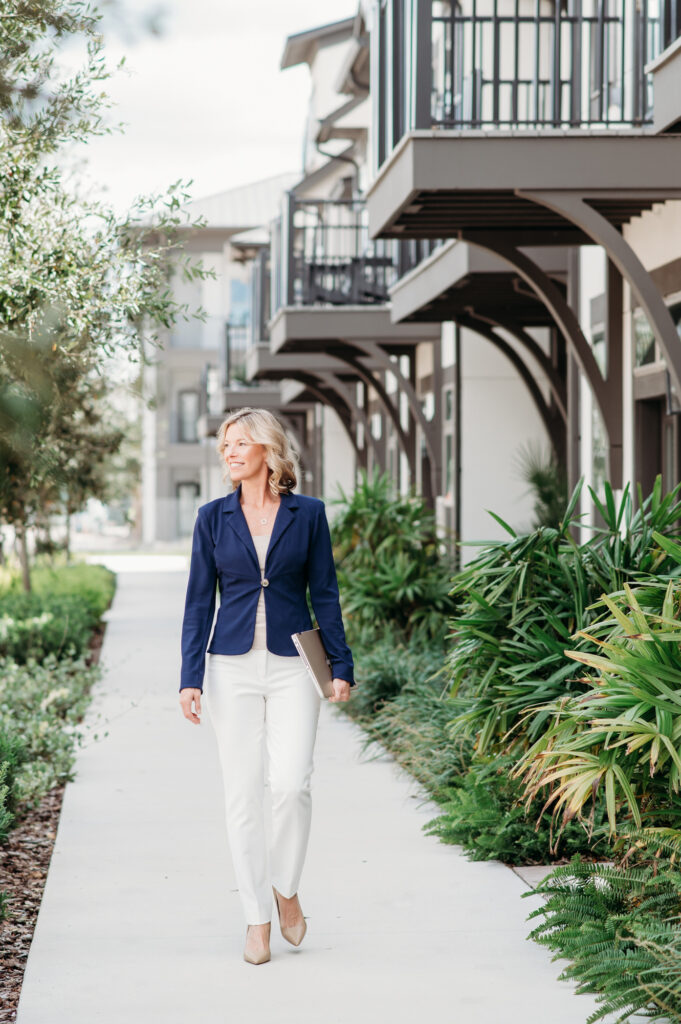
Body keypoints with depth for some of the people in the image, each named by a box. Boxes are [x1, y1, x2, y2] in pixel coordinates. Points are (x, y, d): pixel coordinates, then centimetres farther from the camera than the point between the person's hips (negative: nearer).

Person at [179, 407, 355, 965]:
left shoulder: (308, 514, 2)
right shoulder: (213, 517, 5)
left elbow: (324, 594, 5)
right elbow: (199, 601, 5)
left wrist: (342, 666, 0)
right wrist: (189, 679, -2)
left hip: (293, 666, -1)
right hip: (233, 667, 1)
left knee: (292, 783, -13)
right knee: (243, 792, 1)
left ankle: (286, 887, 12)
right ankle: (258, 919, 10)